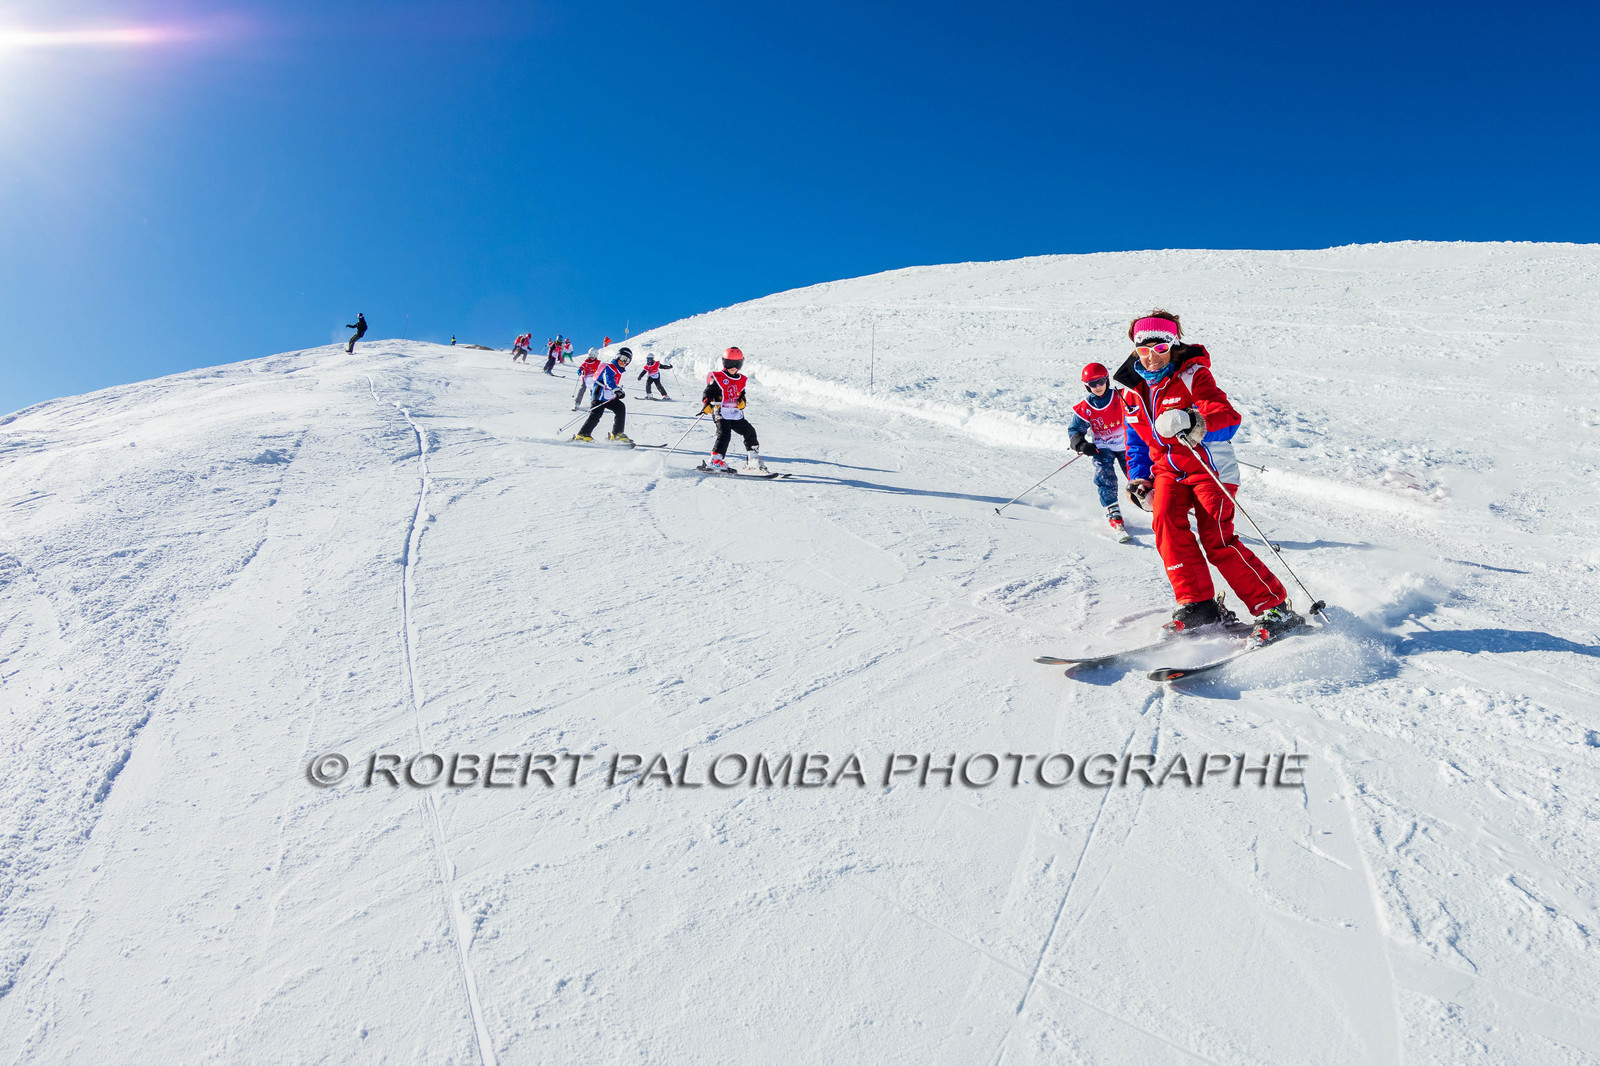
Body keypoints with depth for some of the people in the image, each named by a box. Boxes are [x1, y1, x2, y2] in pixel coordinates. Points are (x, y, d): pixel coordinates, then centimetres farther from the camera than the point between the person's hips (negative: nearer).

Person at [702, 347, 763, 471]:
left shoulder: (742, 380, 15)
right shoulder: (717, 378, -4)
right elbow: (707, 392, -7)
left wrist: (742, 401, 2)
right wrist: (707, 405, -25)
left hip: (737, 414, 6)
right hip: (721, 414, -6)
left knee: (750, 432, 7)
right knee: (724, 435, -23)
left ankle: (753, 459, 19)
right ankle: (715, 460, -21)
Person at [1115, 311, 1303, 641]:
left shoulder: (1192, 375, -10)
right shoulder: (1131, 391, 8)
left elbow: (1228, 417, -22)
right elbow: (1136, 441, 20)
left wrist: (1197, 423, -43)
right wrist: (1139, 478, 8)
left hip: (1209, 466, -5)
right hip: (1168, 469, 5)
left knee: (1217, 540, -15)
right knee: (1165, 520, -21)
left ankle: (1274, 608, -3)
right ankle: (1198, 604, -11)